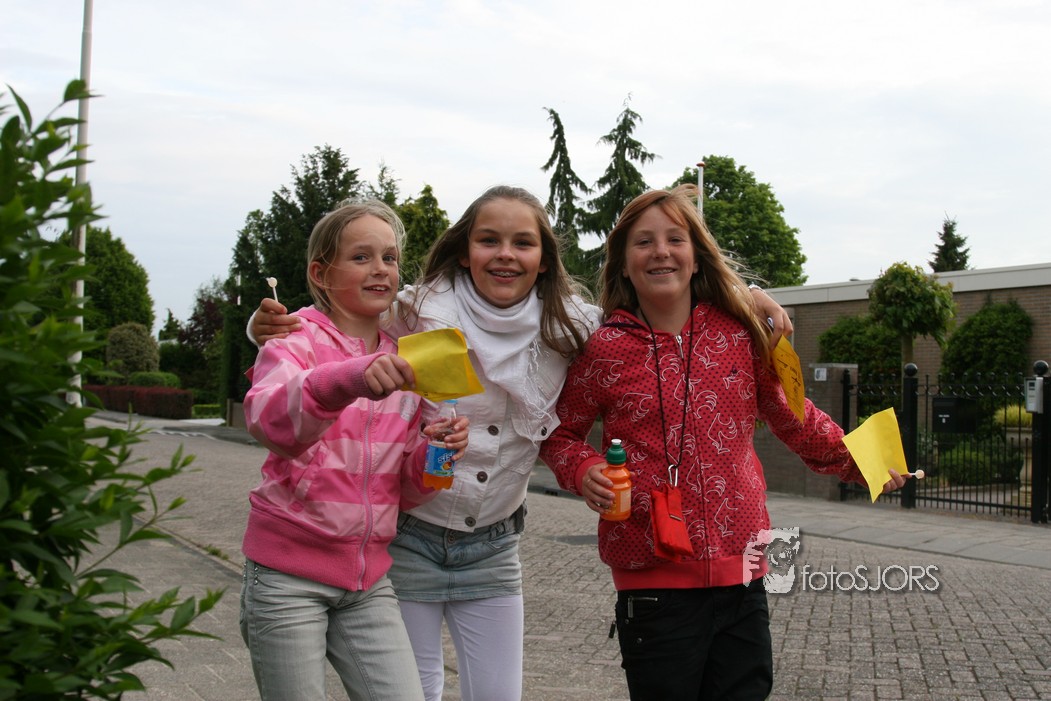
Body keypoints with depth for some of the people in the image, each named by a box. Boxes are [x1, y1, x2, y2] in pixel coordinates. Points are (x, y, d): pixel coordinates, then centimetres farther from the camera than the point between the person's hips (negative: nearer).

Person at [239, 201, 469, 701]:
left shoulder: (404, 363, 9)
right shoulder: (298, 338, -5)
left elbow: (406, 491, 11)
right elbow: (266, 419, -29)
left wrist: (433, 454, -11)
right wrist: (346, 380, -47)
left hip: (369, 581, 4)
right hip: (289, 574, -4)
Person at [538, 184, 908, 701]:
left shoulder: (740, 331, 3)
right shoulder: (604, 349, -5)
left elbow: (791, 415, 17)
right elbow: (560, 435, 7)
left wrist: (857, 461, 11)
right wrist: (584, 470, -12)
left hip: (740, 572, 3)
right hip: (653, 578, -3)